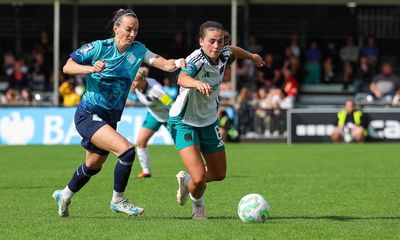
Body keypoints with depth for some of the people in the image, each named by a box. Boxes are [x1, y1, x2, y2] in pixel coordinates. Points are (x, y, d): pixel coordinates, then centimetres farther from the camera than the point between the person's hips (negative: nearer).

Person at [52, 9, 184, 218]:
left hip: (110, 119, 7)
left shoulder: (137, 50, -1)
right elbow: (67, 67, -11)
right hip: (88, 115, -7)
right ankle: (117, 200, -6)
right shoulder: (99, 47, -12)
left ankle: (64, 196, 48)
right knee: (126, 150, -24)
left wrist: (179, 63, -35)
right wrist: (91, 68, -28)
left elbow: (165, 64, -13)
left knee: (93, 165, 23)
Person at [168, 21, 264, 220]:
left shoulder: (223, 55, -10)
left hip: (208, 121, 7)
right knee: (199, 177, -19)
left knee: (219, 174, 15)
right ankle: (197, 204, 18)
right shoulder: (196, 60, -30)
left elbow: (232, 50, 17)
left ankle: (186, 179, 47)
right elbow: (182, 78, -53)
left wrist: (252, 56, 35)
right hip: (184, 121, -7)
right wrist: (196, 83, -74)